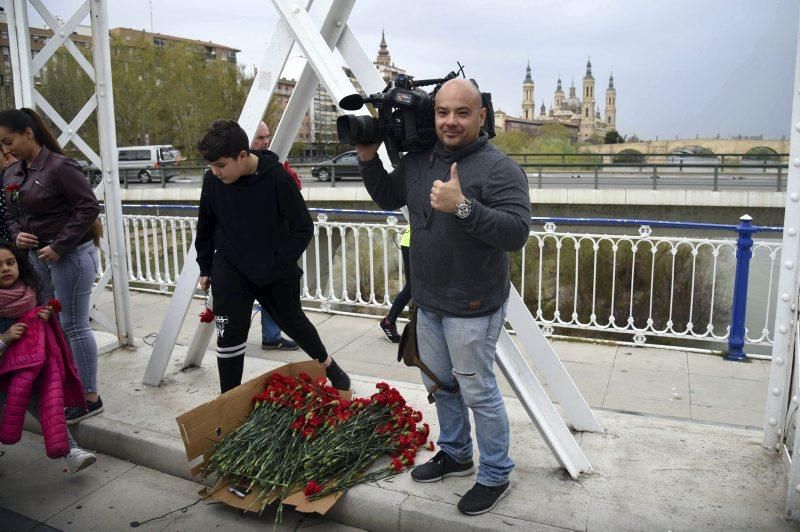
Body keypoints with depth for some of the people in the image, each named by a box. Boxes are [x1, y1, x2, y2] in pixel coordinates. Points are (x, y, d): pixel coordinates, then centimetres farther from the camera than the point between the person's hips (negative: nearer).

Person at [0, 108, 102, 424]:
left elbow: (89, 208, -17)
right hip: (36, 256, 8)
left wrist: (59, 247, -18)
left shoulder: (59, 167, -14)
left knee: (73, 326, -1)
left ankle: (90, 398, 11)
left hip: (70, 256, -8)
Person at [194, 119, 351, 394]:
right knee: (229, 334, -5)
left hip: (276, 270, -1)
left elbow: (303, 228, -15)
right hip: (230, 269, 2)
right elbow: (205, 226, 5)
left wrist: (278, 264, -21)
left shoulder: (277, 177, -22)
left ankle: (328, 363, 43)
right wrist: (205, 268, 11)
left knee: (292, 320, 17)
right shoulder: (212, 180, -11)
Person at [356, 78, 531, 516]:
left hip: (472, 307, -8)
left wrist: (463, 207, -35)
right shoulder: (417, 160, 6)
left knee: (477, 390, 2)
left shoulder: (499, 168, -16)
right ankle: (454, 454, 42)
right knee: (439, 383, 20)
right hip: (428, 301, 8)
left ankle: (495, 476, 24)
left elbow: (516, 232, -25)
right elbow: (387, 198, 19)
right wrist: (368, 159, 3)